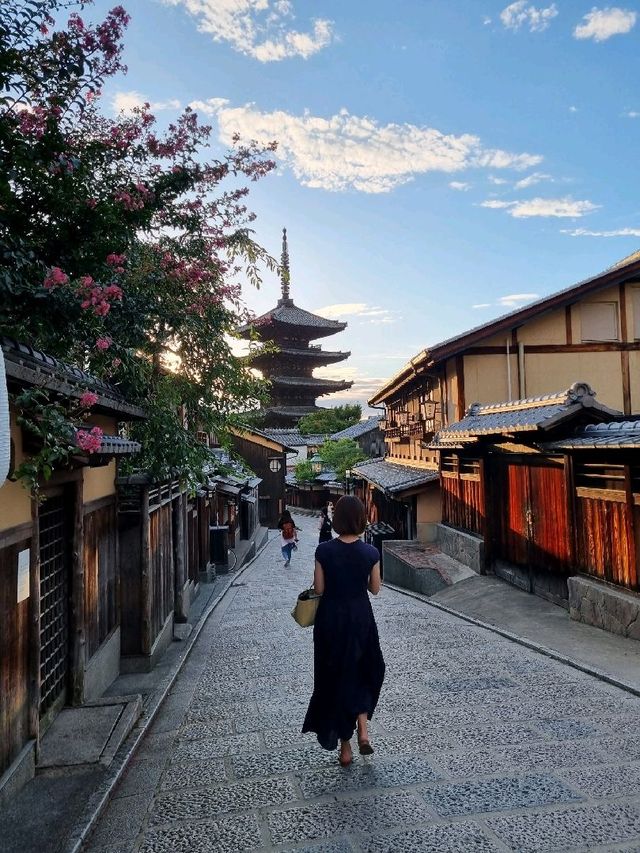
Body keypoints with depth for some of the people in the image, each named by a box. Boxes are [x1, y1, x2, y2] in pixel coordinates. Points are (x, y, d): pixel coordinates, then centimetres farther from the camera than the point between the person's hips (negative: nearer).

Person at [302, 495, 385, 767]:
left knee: (335, 677, 13)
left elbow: (319, 588, -7)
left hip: (330, 619, -1)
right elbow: (375, 588, -1)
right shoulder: (370, 552, -11)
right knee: (364, 672, 24)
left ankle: (344, 748, 22)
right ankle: (363, 729, 10)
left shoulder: (324, 551, -13)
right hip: (360, 618, 1)